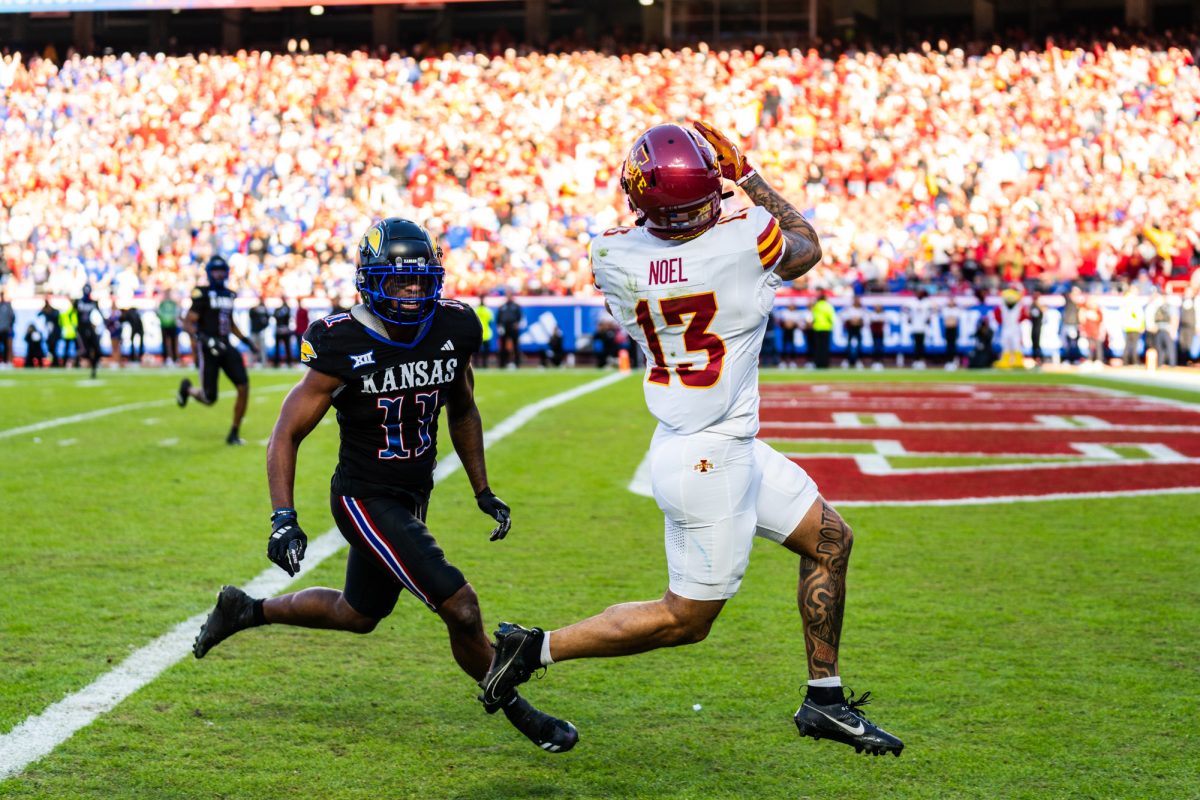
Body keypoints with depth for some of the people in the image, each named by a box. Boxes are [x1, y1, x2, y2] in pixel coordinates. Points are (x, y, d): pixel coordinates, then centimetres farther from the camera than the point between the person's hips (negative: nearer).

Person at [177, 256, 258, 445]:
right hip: (208, 350, -6)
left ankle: (234, 434, 1)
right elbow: (188, 323, -12)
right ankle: (187, 388, 34)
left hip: (226, 347, 6)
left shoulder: (229, 295, 12)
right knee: (209, 399, -2)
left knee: (244, 387, -11)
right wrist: (204, 339, -26)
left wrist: (245, 339, 17)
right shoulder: (202, 294, -9)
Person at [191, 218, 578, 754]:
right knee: (460, 606, -13)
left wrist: (483, 492, 15)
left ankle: (246, 610, 42)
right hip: (364, 500, -7)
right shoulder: (343, 347, -21)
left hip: (413, 498, 7)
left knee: (357, 615, 22)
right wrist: (283, 518, -23)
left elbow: (462, 411, 14)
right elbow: (287, 434, -14)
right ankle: (514, 709, 9)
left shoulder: (454, 329, -4)